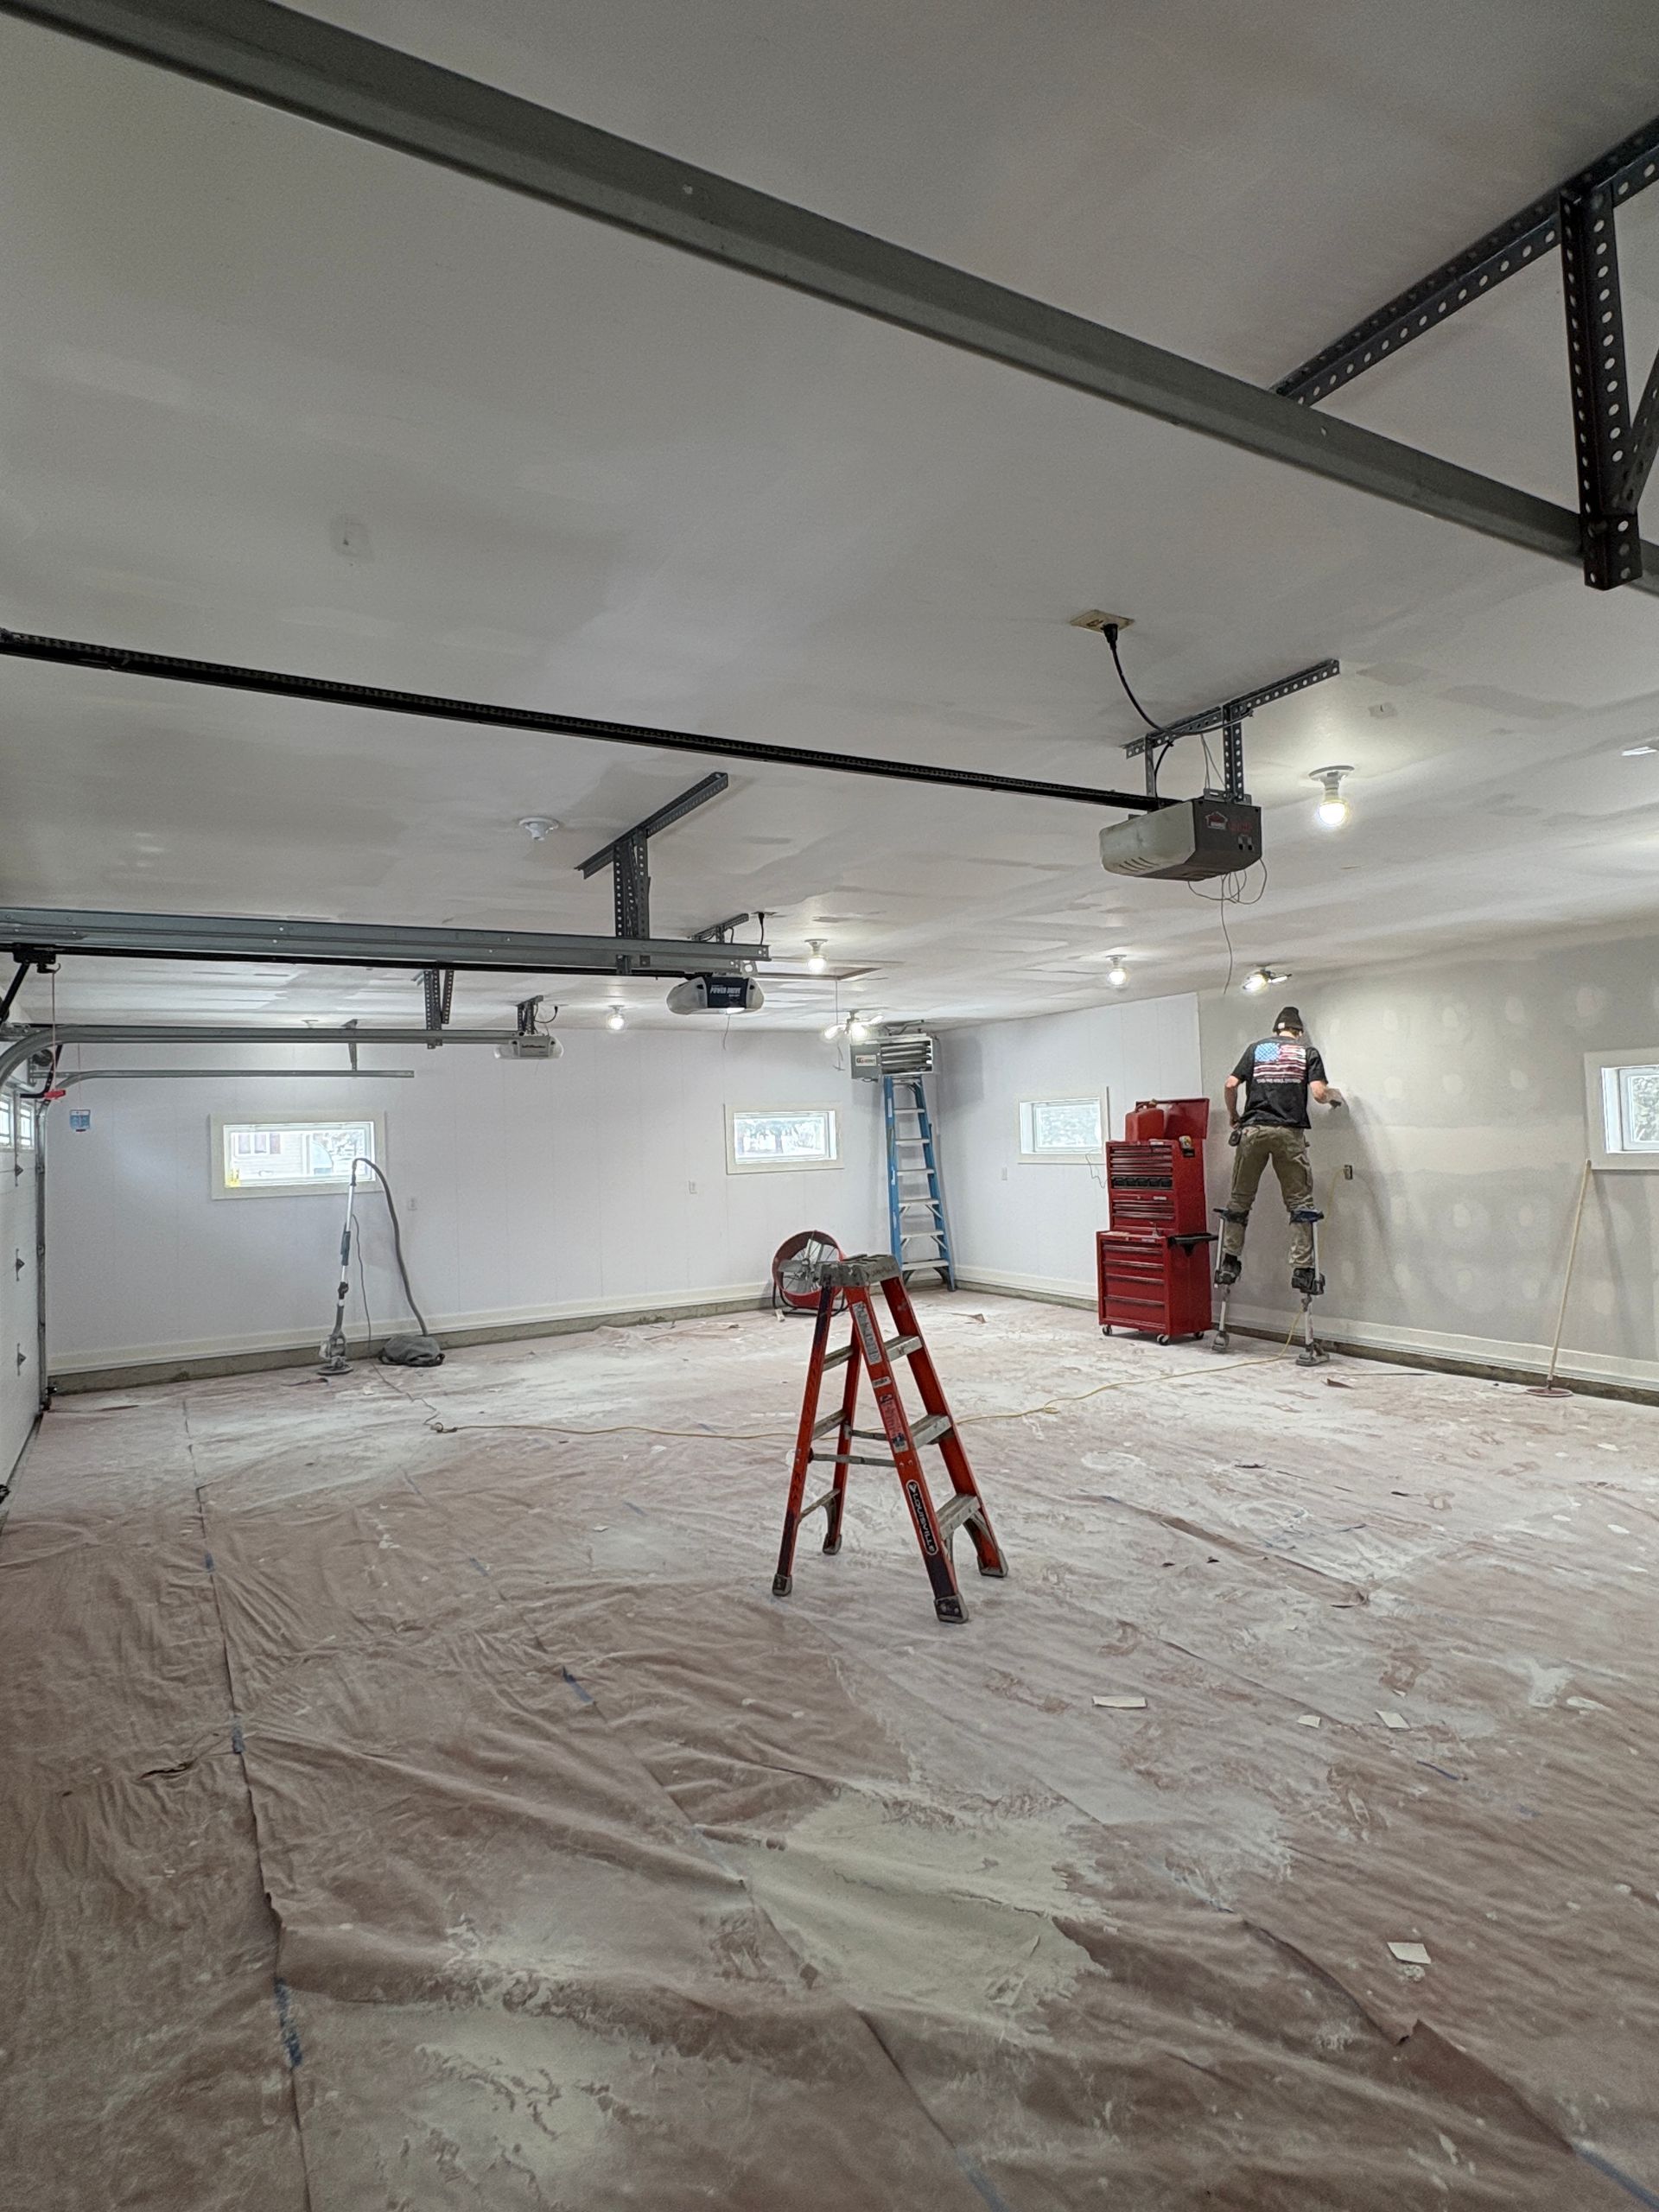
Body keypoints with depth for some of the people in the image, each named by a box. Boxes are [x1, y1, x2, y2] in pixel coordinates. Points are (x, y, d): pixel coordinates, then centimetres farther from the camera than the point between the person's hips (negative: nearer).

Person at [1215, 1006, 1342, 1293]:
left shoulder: (1256, 1048, 13)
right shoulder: (1307, 1052, 9)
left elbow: (1231, 1084, 2)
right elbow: (1318, 1093, -3)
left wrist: (1233, 1116, 18)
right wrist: (1334, 1097, 19)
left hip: (1252, 1129, 2)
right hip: (1289, 1132, -1)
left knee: (1239, 1200, 10)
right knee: (1299, 1202, 5)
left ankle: (1228, 1264, 10)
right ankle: (1301, 1269, 1)